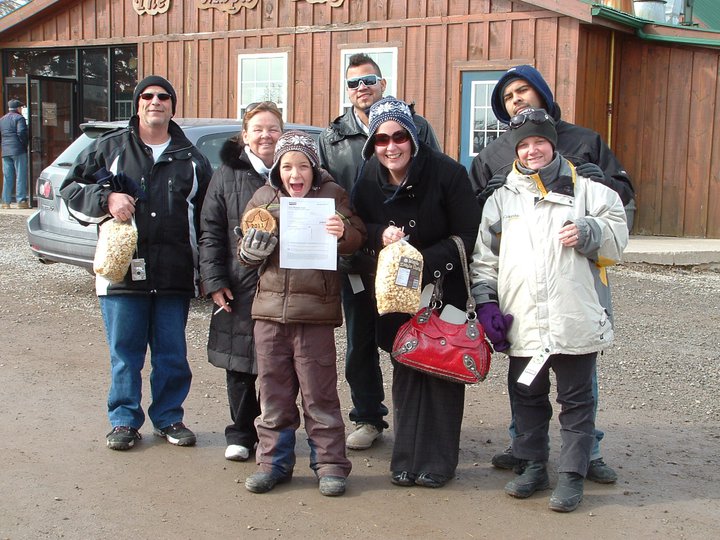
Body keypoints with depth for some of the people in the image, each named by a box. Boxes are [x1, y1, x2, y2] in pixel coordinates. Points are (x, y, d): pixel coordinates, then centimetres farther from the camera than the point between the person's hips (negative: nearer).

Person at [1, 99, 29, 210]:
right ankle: (21, 200, -6)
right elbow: (21, 133, -16)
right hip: (18, 151, -6)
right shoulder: (19, 118, -5)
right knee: (21, 176, -3)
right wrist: (25, 145, -5)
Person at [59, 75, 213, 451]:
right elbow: (71, 189, 8)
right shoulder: (110, 148, 7)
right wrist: (106, 199, -12)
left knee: (172, 352, 8)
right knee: (124, 352, 6)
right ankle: (124, 420, 20)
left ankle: (168, 417, 23)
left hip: (175, 275, 1)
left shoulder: (190, 159, 12)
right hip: (122, 269, -1)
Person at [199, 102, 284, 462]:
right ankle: (241, 433, 22)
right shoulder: (227, 175, 6)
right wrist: (215, 280, -4)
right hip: (239, 288, 0)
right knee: (240, 365, 7)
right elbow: (211, 232, 5)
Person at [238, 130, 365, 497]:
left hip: (315, 311, -3)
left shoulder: (332, 195, 2)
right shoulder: (263, 198, 9)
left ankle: (329, 463, 14)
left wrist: (343, 233, -24)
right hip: (270, 305, 3)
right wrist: (252, 248, -9)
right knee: (273, 391, 10)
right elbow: (243, 253, 14)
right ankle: (273, 461, 22)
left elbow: (357, 237, -3)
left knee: (319, 392, 3)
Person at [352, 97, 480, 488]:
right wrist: (381, 236, -18)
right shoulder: (369, 180, -3)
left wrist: (425, 263, -23)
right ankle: (406, 459, 15)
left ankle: (437, 461, 8)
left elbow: (469, 236, -12)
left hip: (444, 286, -3)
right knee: (405, 369, 6)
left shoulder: (446, 173, -16)